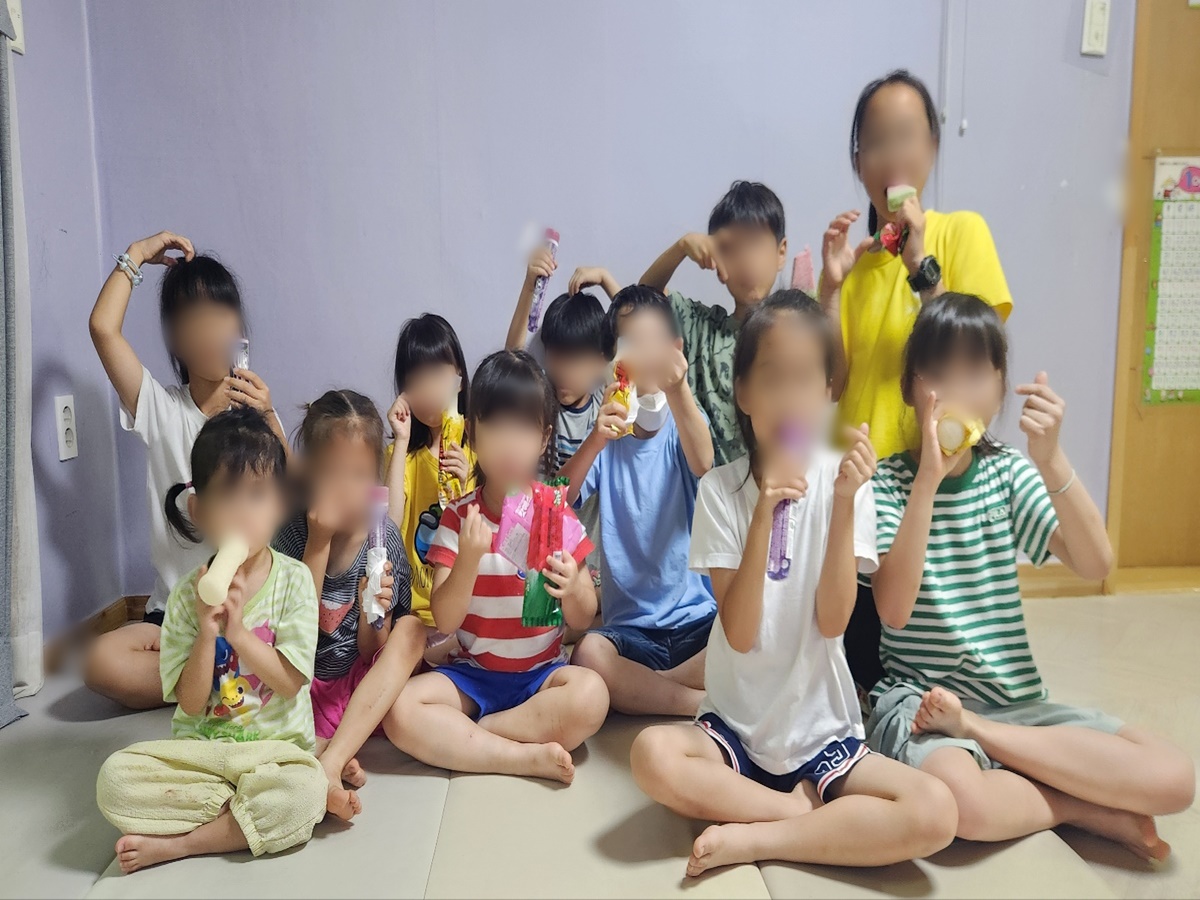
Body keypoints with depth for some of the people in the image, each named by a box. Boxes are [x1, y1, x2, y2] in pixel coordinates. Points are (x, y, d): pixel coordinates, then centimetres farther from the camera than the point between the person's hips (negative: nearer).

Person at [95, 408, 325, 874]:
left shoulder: (294, 580, -7)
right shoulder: (188, 594, -2)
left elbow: (291, 681, -11)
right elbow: (190, 702, -5)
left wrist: (238, 630, -21)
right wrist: (207, 630, -20)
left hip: (276, 746, -2)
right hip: (199, 747, 2)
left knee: (304, 789, -33)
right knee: (115, 778, -22)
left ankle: (175, 843, -13)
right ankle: (248, 810, -12)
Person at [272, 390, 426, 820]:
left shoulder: (383, 535, -10)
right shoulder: (288, 531, -13)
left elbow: (371, 652, -4)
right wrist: (320, 541, -23)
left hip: (365, 690, 1)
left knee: (412, 628, -26)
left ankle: (329, 762, -33)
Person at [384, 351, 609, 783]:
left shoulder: (559, 516, -3)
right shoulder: (458, 518, -4)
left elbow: (583, 619, 1)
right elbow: (444, 621, -10)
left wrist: (571, 590, -23)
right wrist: (468, 561, -28)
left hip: (543, 672, 0)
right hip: (471, 672, 1)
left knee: (590, 695, -31)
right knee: (400, 710, -25)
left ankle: (460, 735, -15)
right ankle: (527, 757, -18)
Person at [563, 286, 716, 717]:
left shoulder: (682, 427, 3)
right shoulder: (606, 439, 4)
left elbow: (702, 463, -23)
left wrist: (678, 389, -41)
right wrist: (594, 442, -31)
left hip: (699, 619, 0)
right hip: (629, 627, 0)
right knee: (589, 654, -31)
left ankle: (643, 688, -9)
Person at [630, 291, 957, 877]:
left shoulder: (842, 479, -7)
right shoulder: (721, 489, -8)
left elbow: (832, 621, -14)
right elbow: (740, 633, -16)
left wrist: (844, 502, -23)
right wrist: (764, 513, -27)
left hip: (825, 734, 1)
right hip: (736, 729, 0)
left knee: (934, 812, -24)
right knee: (653, 756, -29)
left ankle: (753, 838, -9)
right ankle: (807, 810, -8)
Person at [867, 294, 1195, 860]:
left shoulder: (1008, 473, 5)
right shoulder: (888, 481, -7)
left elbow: (1095, 565, -9)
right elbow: (894, 610, -20)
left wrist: (1051, 461, -23)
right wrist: (928, 480, -26)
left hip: (1016, 700, 5)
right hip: (919, 699, -4)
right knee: (964, 802, -36)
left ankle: (975, 729, -5)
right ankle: (1091, 808, -5)